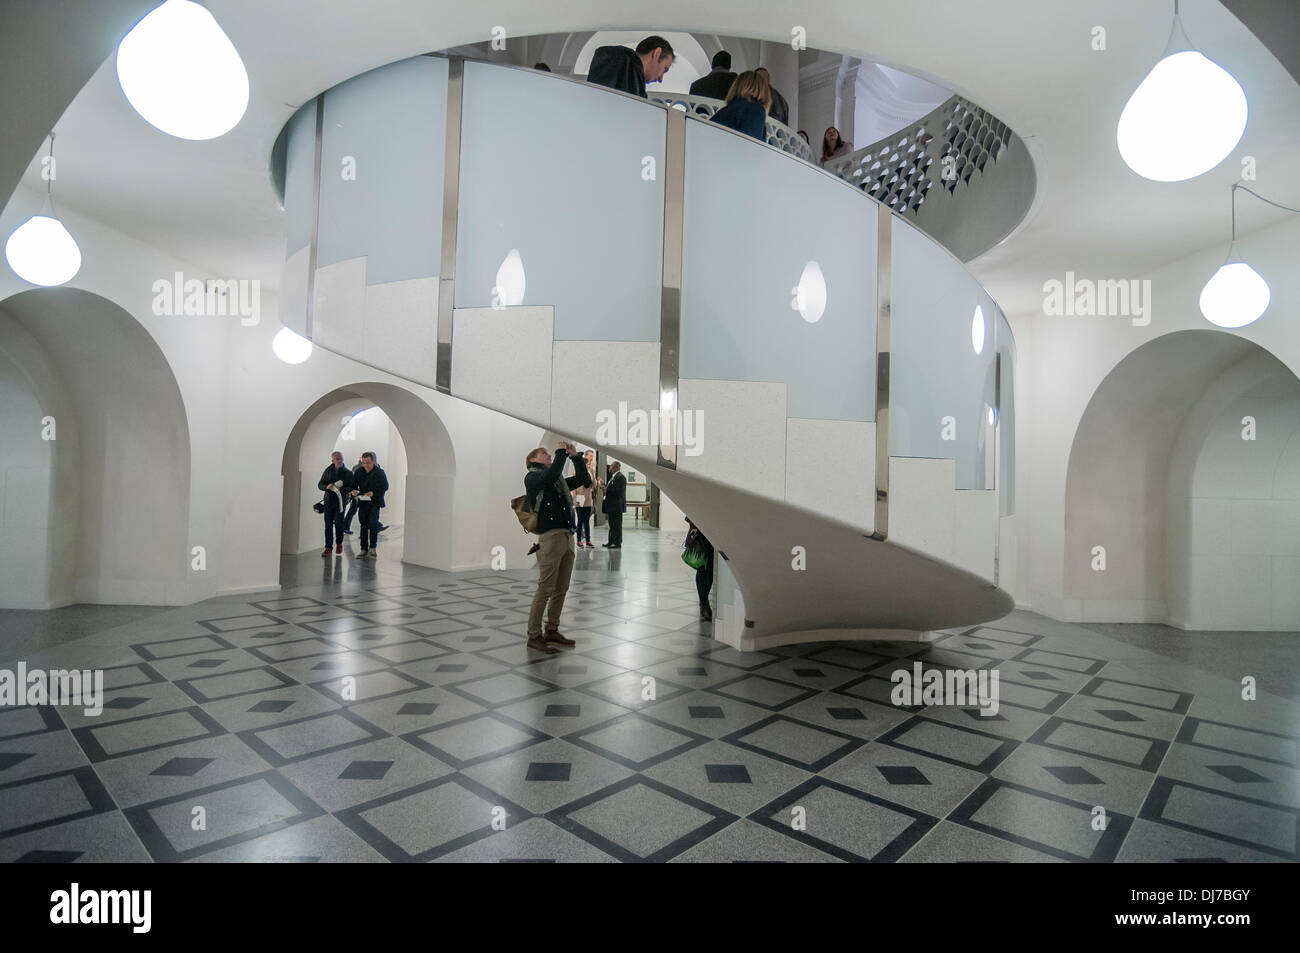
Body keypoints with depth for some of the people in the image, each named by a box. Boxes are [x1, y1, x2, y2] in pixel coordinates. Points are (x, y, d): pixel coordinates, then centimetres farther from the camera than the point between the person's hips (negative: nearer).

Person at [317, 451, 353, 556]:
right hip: (328, 500, 2)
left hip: (340, 500, -2)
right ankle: (328, 547, 10)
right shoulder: (328, 471, 9)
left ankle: (339, 544, 20)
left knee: (338, 523, -2)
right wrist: (327, 487, -11)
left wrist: (340, 489, -20)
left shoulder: (348, 473, 2)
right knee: (328, 524, 2)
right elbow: (320, 485, 11)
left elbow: (351, 487, -4)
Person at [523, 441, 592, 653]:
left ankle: (552, 631, 22)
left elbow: (585, 480, 24)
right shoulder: (533, 476, 2)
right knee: (545, 590, -7)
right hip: (550, 537, -8)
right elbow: (551, 475, -19)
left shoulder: (559, 480, 24)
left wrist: (575, 456, 16)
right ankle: (534, 636, 1)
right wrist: (561, 451, -7)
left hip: (568, 538, 8)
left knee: (561, 590, 12)